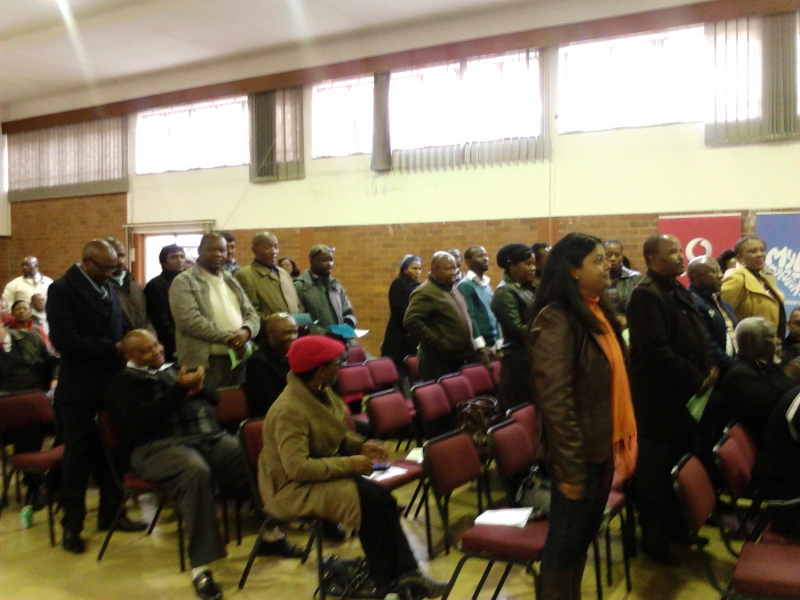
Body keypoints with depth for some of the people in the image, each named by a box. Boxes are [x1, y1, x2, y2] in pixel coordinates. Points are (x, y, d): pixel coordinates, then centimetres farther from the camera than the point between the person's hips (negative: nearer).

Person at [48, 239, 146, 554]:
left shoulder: (109, 289, 12)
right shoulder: (62, 289, -9)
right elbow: (66, 340, -20)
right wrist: (112, 349, -19)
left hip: (110, 383, 6)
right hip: (79, 388, -6)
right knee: (78, 457, 4)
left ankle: (110, 513, 25)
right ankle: (72, 525, 16)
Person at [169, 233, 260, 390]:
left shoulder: (231, 281, 19)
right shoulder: (184, 282, -3)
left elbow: (251, 314, 14)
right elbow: (190, 321, -16)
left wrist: (246, 331, -10)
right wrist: (228, 337, -16)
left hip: (238, 360, 6)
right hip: (205, 364, -6)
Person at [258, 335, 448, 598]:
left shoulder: (322, 393, 3)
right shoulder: (289, 410, -26)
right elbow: (297, 467, -31)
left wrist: (361, 445, -4)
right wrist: (349, 464, -26)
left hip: (322, 474, 9)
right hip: (294, 488, -9)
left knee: (381, 498, -13)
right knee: (371, 501, -22)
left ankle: (404, 573, -7)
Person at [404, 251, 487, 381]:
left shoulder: (452, 290, 17)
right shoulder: (425, 292, -12)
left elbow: (465, 320, 27)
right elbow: (411, 321, -24)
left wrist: (474, 347, 16)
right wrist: (438, 344, -21)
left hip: (460, 361, 8)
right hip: (439, 365, -8)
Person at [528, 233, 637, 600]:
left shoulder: (598, 311, 8)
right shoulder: (556, 320, -20)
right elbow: (555, 400, -23)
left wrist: (620, 440, 15)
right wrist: (570, 466, -22)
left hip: (602, 446, 9)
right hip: (578, 451, -9)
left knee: (586, 534, 20)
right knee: (566, 540, 6)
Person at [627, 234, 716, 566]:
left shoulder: (679, 290, 13)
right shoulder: (646, 294, -17)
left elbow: (697, 335, 18)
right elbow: (657, 351, -24)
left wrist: (710, 368, 1)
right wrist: (697, 380, -16)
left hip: (686, 395, 9)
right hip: (660, 399, -9)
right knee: (655, 472, 3)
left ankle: (676, 527, 31)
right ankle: (654, 538, 16)